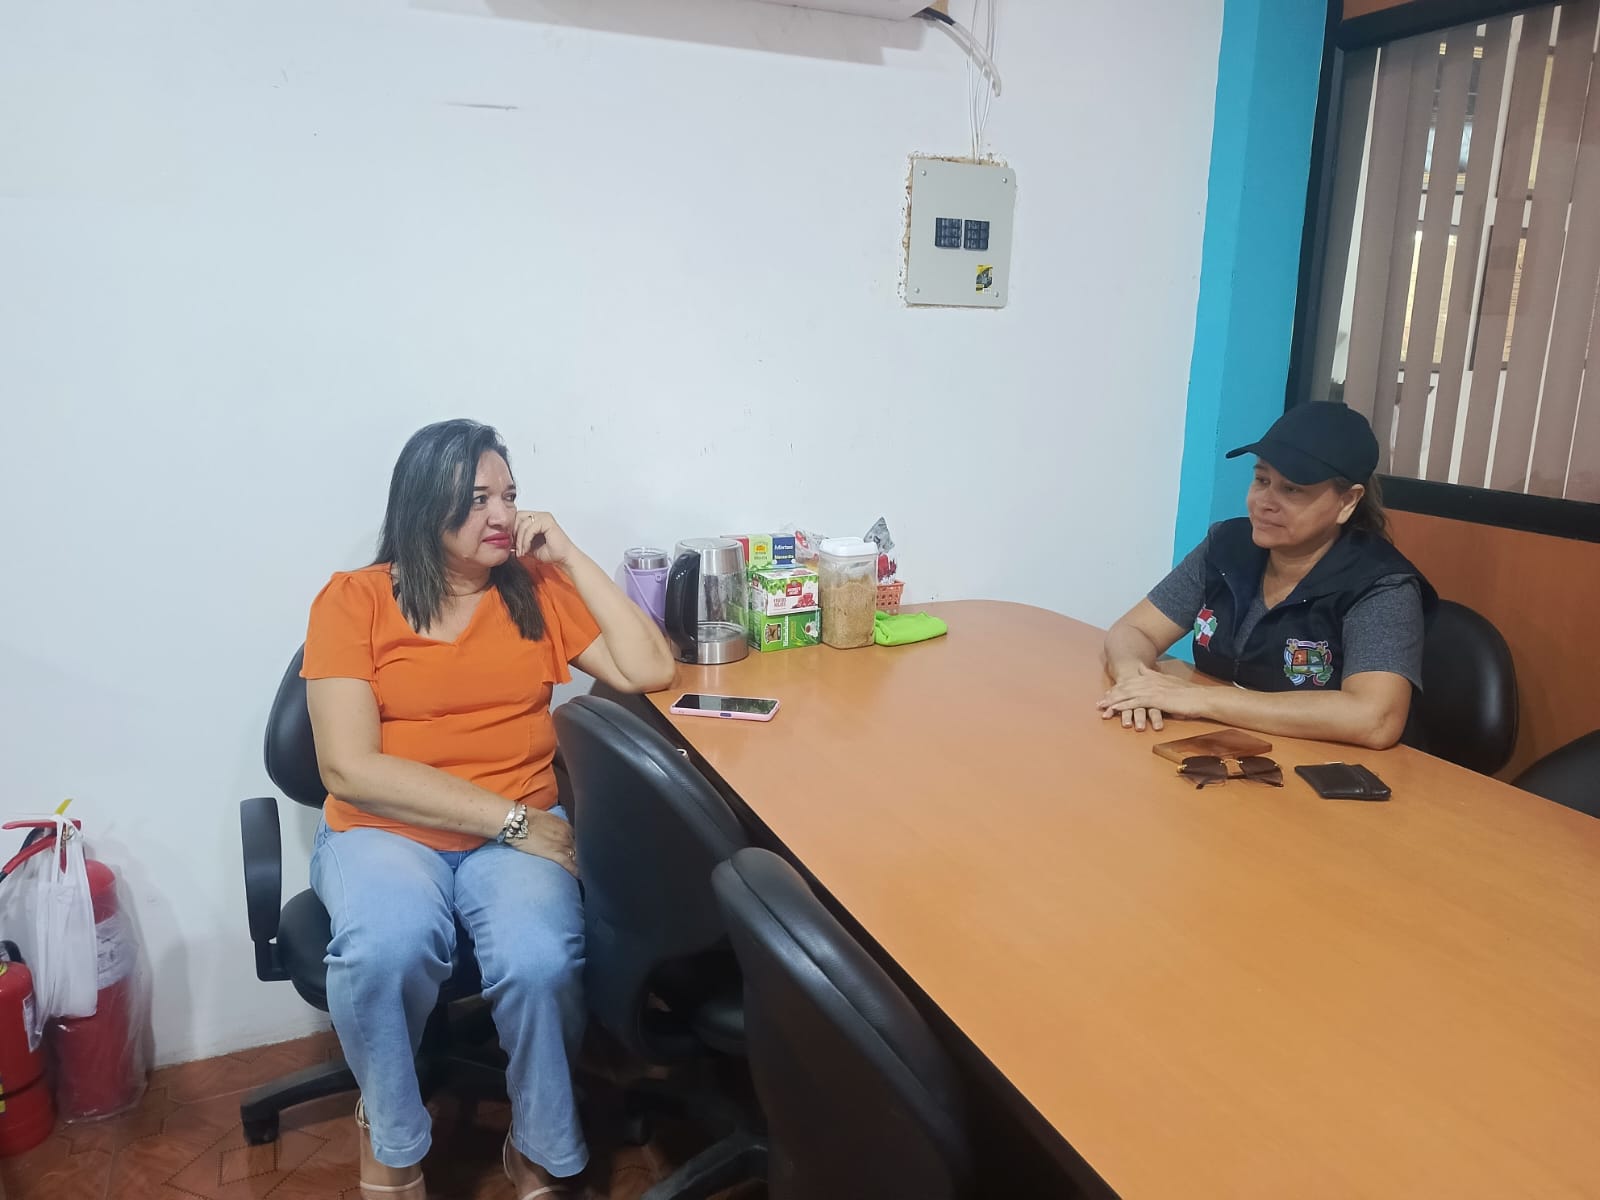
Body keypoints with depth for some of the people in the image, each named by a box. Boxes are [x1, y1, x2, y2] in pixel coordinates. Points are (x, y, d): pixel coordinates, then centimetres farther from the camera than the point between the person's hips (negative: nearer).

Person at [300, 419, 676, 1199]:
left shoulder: (536, 589, 6)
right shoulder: (354, 599, -2)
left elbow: (649, 672, -5)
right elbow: (350, 767, -10)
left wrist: (569, 558, -4)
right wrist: (511, 819, -16)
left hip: (518, 830, 2)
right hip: (383, 830, -1)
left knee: (540, 961, -30)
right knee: (386, 949, -34)